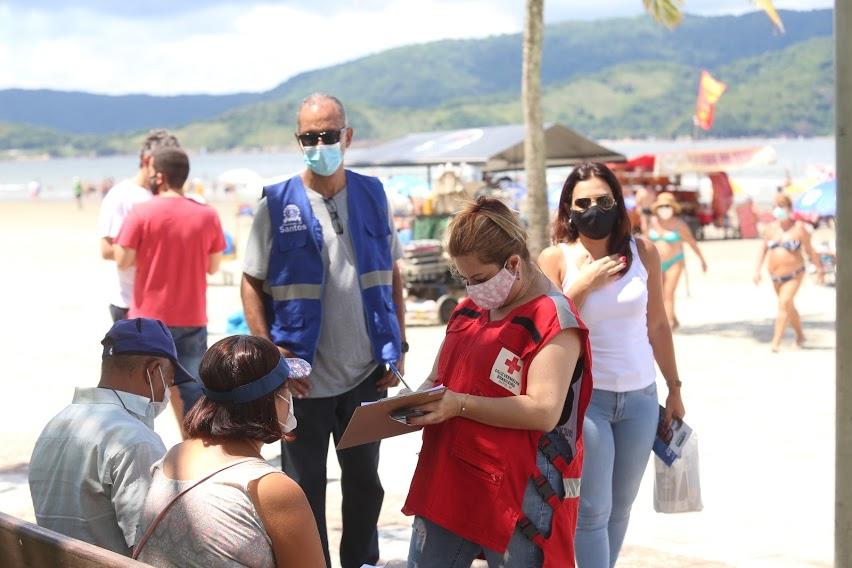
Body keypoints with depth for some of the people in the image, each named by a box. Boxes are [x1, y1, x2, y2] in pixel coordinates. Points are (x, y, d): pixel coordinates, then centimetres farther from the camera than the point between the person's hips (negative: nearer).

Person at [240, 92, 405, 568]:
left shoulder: (373, 196, 2)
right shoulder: (277, 204, -7)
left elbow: (392, 275, 10)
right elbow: (252, 284, -2)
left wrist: (398, 346, 3)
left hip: (368, 373, 3)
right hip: (304, 378, -3)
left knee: (365, 481, 16)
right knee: (305, 488, 8)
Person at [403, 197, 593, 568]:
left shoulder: (554, 321, -13)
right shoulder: (469, 311, 13)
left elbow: (544, 411, -22)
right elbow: (438, 379, 22)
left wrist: (460, 405, -23)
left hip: (519, 495, -8)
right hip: (448, 484, 8)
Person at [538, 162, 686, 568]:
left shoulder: (642, 252, 2)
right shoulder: (556, 259, -5)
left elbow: (658, 326, 10)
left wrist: (674, 389, 13)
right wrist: (582, 286, -16)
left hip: (640, 397, 3)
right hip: (585, 397, -3)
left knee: (620, 507, 12)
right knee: (593, 511, -5)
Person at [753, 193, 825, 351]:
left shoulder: (799, 228, -11)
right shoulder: (771, 228, 1)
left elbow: (810, 251, -4)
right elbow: (764, 249, 10)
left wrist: (820, 270, 1)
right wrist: (758, 270, 5)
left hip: (793, 275, -5)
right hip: (775, 276, 5)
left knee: (784, 304, -18)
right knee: (789, 307, 18)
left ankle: (776, 342, -21)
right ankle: (800, 334, 38)